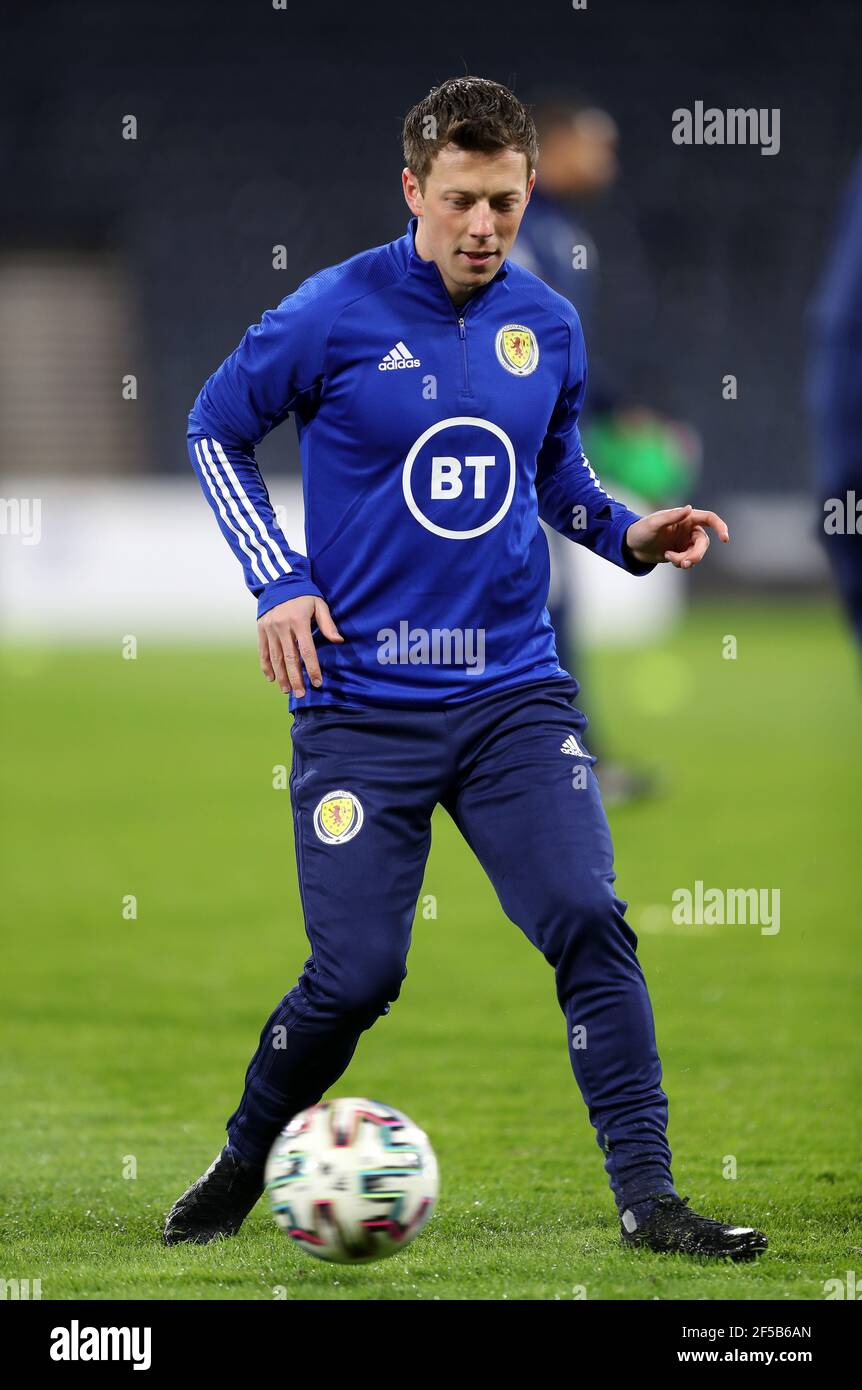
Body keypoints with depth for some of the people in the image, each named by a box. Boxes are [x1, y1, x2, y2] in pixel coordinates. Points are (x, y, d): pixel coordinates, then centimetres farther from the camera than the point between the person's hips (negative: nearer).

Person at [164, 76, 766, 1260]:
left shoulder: (549, 326, 5)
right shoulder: (330, 317, -7)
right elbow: (215, 431, 7)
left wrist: (629, 533, 3)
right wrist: (277, 580, -4)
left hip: (515, 692, 3)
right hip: (362, 705, -3)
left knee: (591, 924, -13)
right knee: (357, 975, -5)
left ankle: (647, 1196, -8)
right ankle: (242, 1166, 21)